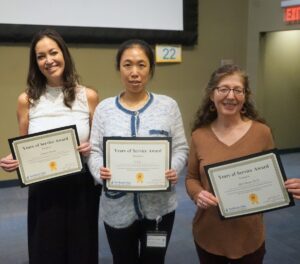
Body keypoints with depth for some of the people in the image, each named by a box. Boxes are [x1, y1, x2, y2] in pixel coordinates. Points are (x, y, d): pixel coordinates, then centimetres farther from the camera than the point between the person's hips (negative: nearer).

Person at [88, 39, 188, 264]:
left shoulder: (168, 105, -2)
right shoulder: (104, 108, 0)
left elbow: (181, 148, -1)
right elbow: (94, 151, -2)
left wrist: (174, 169, -21)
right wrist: (99, 171, -23)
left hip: (159, 206, 0)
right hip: (118, 208, 1)